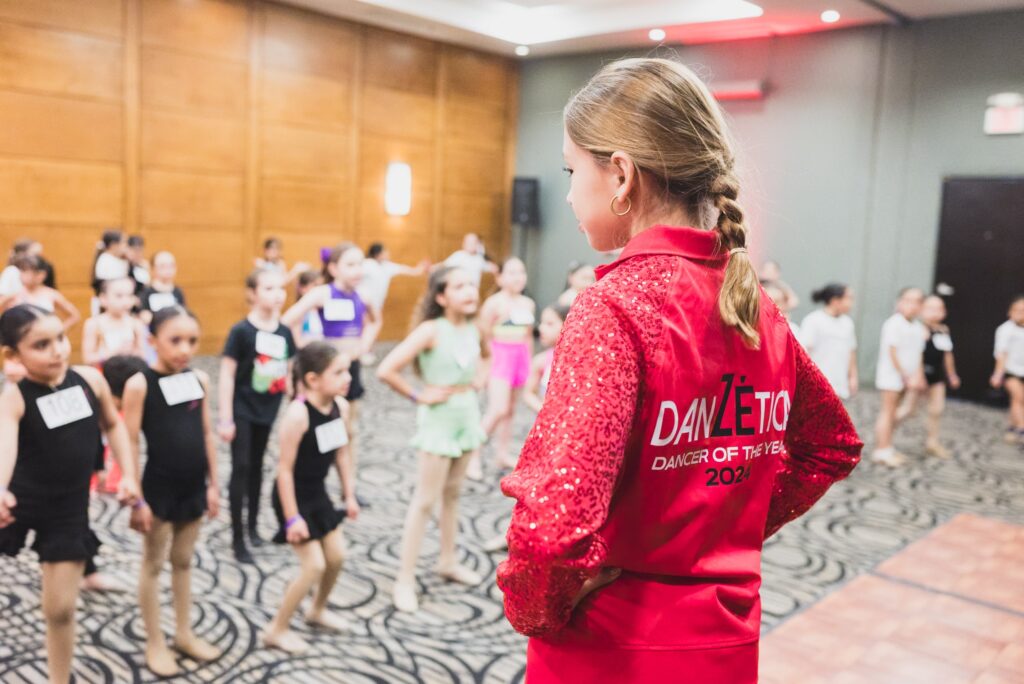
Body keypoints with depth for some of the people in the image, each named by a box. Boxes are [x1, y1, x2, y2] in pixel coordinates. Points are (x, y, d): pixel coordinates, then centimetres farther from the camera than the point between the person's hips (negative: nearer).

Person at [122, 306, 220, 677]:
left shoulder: (200, 379, 1)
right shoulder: (140, 383, -14)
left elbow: (207, 434, 7)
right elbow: (130, 442, -13)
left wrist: (213, 483, 8)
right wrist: (136, 498, -13)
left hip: (193, 486, 5)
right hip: (159, 488, -4)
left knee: (183, 561, 18)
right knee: (154, 564, 11)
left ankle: (184, 634, 32)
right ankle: (155, 643, 24)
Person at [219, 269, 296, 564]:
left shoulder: (284, 333, 0)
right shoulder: (241, 331, -15)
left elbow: (289, 373, 8)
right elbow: (227, 375, -14)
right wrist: (225, 418, -16)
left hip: (267, 409, 5)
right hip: (242, 410, -5)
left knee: (257, 466, 17)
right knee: (241, 468, -4)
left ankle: (252, 524, 34)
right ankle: (238, 538, 3)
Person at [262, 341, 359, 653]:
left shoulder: (340, 406, -6)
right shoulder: (298, 414, -29)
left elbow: (342, 454, 6)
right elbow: (285, 469, -24)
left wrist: (350, 496, 10)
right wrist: (292, 517, -21)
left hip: (317, 494, 8)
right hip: (294, 498, -7)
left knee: (337, 556, 14)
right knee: (314, 565, -4)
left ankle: (318, 610, 41)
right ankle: (277, 630, 15)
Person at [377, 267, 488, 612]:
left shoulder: (473, 330, 1)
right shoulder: (431, 330, -20)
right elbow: (386, 370, -26)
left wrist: (479, 379, 6)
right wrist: (418, 396, -17)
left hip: (468, 415, 6)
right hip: (439, 419, -6)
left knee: (453, 494, 17)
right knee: (425, 500, -2)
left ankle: (447, 561, 33)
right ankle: (405, 579, 7)